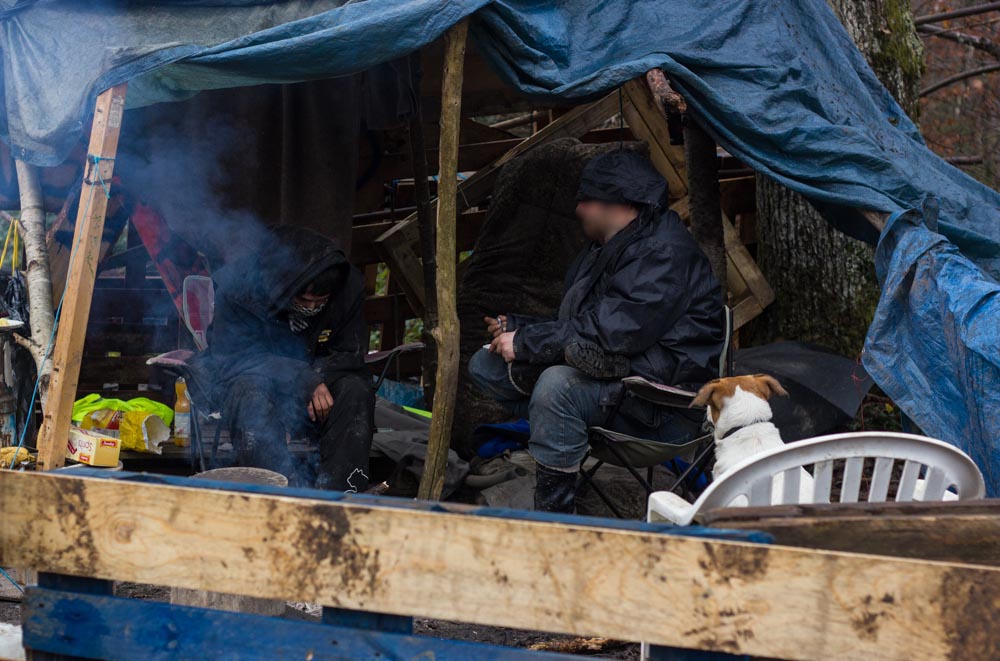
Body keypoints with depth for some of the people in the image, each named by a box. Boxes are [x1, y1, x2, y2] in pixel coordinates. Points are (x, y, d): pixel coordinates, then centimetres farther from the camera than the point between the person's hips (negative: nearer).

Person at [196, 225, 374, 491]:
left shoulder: (347, 287, -13)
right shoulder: (238, 285, -22)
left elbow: (349, 355, -1)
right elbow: (235, 360, -22)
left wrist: (319, 376, -25)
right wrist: (305, 380, -32)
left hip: (315, 380, 3)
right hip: (246, 377, -3)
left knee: (356, 392, -27)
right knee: (251, 394, -37)